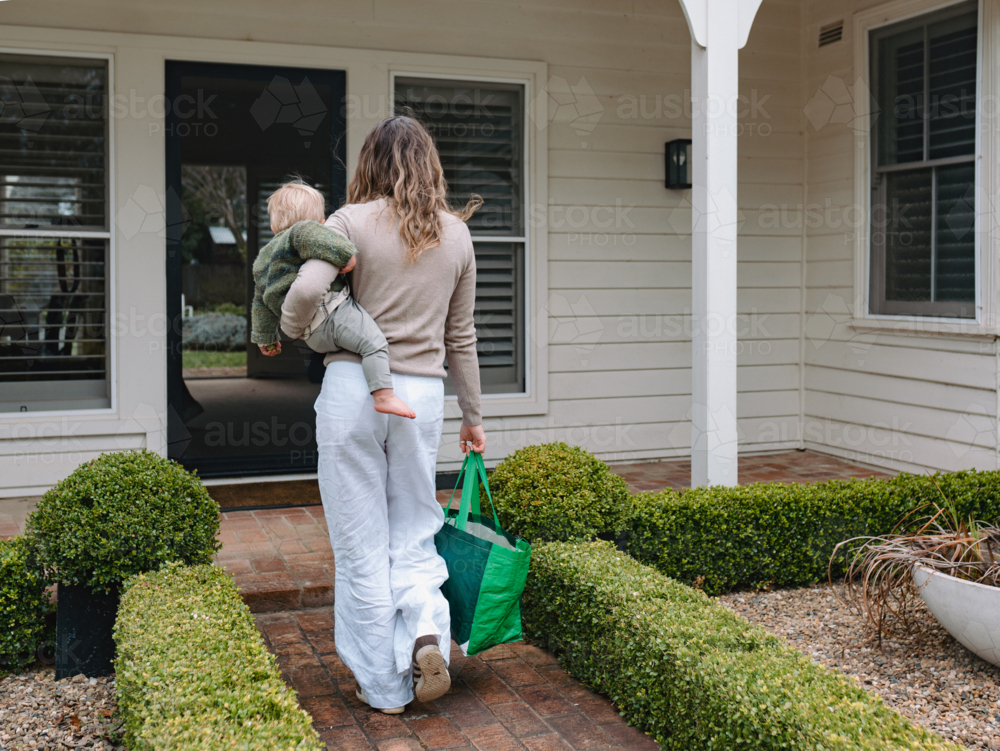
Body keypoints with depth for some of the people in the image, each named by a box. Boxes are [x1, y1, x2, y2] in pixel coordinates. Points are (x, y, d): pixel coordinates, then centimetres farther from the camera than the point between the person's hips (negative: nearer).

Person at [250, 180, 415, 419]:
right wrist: (345, 253, -23)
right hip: (331, 313, -9)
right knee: (374, 344, -15)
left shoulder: (262, 258, 29)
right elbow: (309, 232, -27)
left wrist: (265, 337, 42)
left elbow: (261, 303, 34)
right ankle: (384, 395, -24)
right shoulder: (298, 234, 1)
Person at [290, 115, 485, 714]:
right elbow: (461, 336, 13)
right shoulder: (457, 234, 9)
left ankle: (383, 688, 16)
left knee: (362, 546, 7)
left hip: (354, 389, -3)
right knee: (414, 535, 18)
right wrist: (474, 415, 22)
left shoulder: (352, 223, -4)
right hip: (423, 395, 3)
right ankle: (427, 632, -6)